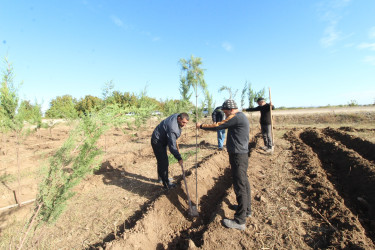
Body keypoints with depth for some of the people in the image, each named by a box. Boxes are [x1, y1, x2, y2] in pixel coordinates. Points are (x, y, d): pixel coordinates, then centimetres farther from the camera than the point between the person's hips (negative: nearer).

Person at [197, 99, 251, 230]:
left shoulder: (236, 117, -17)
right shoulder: (241, 117, 15)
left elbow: (217, 126, -14)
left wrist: (201, 126, -3)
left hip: (238, 157, -11)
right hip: (241, 155, 11)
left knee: (239, 186, -4)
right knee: (244, 183, 20)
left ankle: (240, 221, 7)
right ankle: (247, 209, 37)